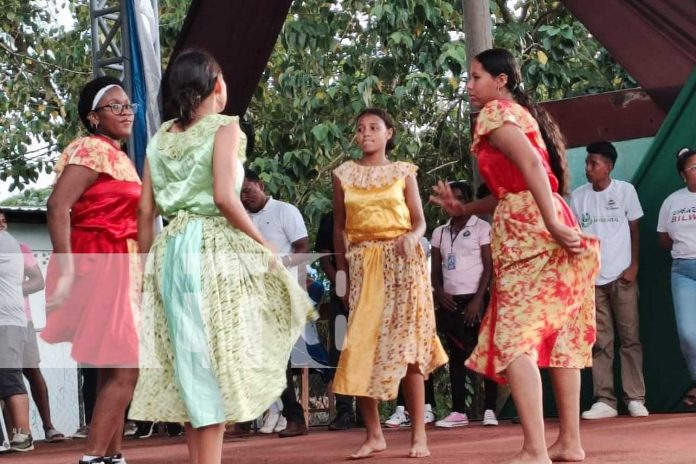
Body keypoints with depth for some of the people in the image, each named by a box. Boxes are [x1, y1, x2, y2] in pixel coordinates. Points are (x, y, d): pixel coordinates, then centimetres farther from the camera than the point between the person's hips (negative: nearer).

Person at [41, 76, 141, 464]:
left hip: (121, 267, 10)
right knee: (124, 369, -14)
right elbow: (58, 207, -21)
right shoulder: (93, 149, -10)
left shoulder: (120, 157, 18)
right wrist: (67, 272, -28)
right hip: (99, 266, -10)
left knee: (116, 370, 12)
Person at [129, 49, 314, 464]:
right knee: (216, 363, -3)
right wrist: (264, 246, -8)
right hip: (215, 251, -6)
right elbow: (224, 198, -16)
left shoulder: (161, 137, 12)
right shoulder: (224, 127, -4)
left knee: (192, 361, 11)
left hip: (171, 251, 6)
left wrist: (149, 265, 16)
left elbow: (146, 211, 9)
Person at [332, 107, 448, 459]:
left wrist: (411, 237, -19)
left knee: (406, 342, -6)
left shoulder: (403, 172, 6)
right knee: (361, 345, -3)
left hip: (402, 262, -2)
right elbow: (339, 226, 11)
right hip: (362, 264, 2)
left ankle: (418, 433, -3)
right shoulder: (344, 174, 10)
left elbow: (420, 221, 3)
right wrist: (341, 272, 5)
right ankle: (373, 434, 4)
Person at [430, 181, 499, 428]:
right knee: (456, 355, 5)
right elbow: (436, 270, 14)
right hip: (450, 301, 5)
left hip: (475, 299, -4)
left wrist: (478, 300, -13)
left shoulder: (481, 228, 1)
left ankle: (489, 410, -5)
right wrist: (439, 294, -5)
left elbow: (488, 266, -4)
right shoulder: (439, 233, 15)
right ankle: (458, 411, 5)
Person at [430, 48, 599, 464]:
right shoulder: (522, 114, 25)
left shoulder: (495, 112, -3)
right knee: (558, 335, 10)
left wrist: (553, 226, -27)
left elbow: (531, 164, -20)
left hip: (527, 229, -10)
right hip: (541, 226, 10)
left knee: (514, 337, -15)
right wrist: (464, 209, 23)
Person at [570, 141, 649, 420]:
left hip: (622, 276, -2)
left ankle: (635, 399, 2)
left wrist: (633, 266, -4)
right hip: (591, 279, 2)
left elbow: (635, 230, 5)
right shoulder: (578, 196, 6)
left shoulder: (625, 190, 1)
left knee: (630, 338, -1)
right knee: (600, 342, 0)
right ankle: (604, 401, 0)